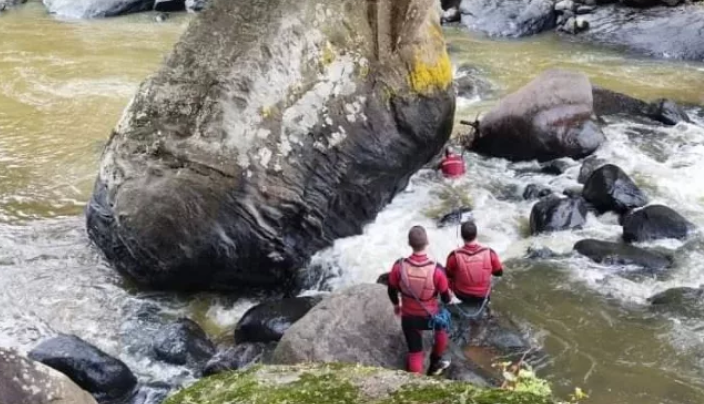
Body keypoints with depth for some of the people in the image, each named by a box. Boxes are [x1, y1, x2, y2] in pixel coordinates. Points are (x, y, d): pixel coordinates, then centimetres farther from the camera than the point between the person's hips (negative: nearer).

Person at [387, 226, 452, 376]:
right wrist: (448, 298, 10)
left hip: (408, 317, 1)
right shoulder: (436, 270, -29)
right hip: (430, 315, -1)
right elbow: (446, 298, -15)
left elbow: (392, 290, -6)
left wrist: (396, 305, 15)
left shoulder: (399, 266, -24)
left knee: (414, 353, 18)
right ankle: (435, 364, 50)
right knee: (442, 327, 34)